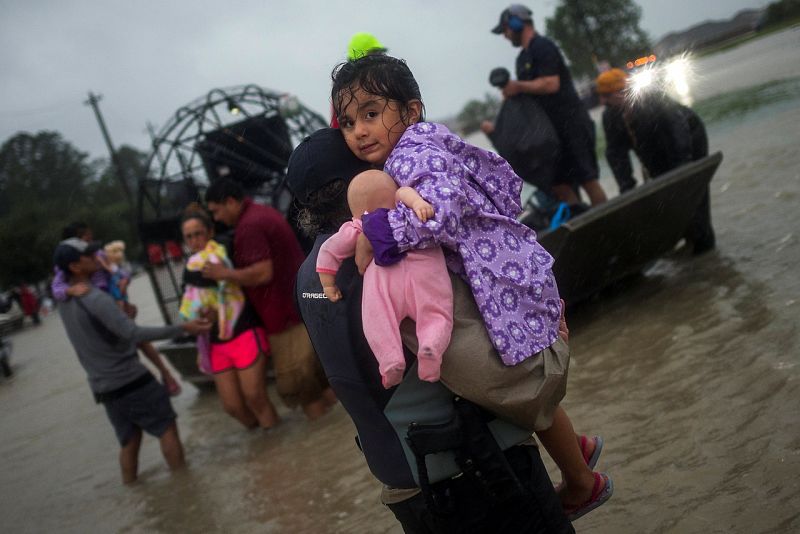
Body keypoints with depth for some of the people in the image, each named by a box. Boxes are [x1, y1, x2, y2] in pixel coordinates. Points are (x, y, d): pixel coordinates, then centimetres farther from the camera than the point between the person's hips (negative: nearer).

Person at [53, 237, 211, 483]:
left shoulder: (66, 303, 7)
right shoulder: (96, 299, -21)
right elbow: (133, 334, -30)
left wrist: (122, 312, 12)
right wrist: (183, 328, -32)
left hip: (103, 387, 8)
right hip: (130, 380, -8)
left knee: (129, 441, 17)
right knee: (167, 428, 4)